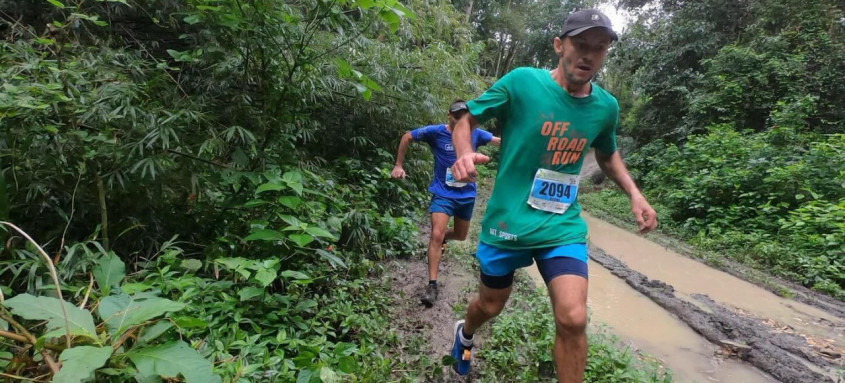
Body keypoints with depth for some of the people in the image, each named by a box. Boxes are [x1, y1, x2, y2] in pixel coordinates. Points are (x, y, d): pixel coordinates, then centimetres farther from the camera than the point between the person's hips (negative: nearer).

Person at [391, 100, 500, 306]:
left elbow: (499, 140, 8)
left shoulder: (474, 133, -5)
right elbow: (407, 137, -1)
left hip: (467, 194, 4)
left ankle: (444, 237, 56)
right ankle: (432, 284, -9)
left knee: (460, 236, 19)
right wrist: (398, 165, -4)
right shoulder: (436, 132, -12)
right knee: (436, 235, -18)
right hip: (443, 193, -4)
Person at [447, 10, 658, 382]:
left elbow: (607, 154, 21)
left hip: (563, 226, 3)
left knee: (573, 319, -11)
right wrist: (465, 154, -26)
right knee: (490, 305, 16)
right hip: (507, 221, -2)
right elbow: (466, 121, -4)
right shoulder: (521, 81, -12)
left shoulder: (606, 106, 2)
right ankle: (464, 335, 53)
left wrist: (634, 193, 5)